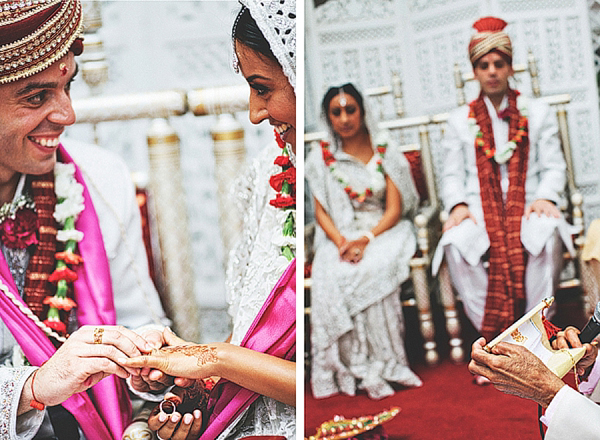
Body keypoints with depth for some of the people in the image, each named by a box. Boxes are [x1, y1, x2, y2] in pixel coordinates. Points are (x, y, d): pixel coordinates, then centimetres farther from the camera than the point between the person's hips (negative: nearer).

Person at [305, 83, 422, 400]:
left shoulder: (386, 155, 7)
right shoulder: (320, 159, 10)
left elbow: (394, 209, 0)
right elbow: (321, 211, 5)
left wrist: (366, 239, -18)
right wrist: (339, 240, -16)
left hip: (383, 231, -1)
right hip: (340, 236, 1)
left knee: (372, 270, -35)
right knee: (332, 277, -32)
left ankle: (380, 364, -28)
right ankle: (360, 369, -28)